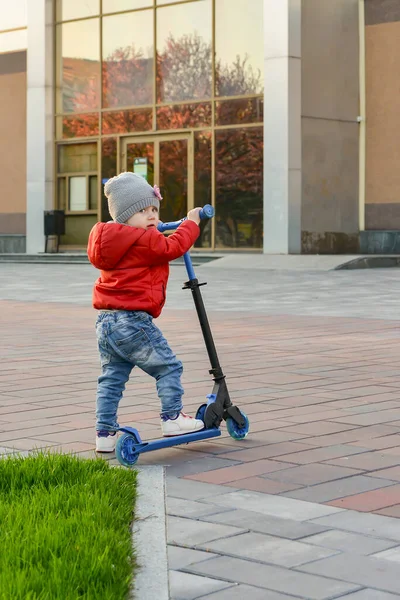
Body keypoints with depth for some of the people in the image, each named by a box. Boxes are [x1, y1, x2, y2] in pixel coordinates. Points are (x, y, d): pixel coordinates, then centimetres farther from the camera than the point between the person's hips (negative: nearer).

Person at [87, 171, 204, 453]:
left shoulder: (110, 241, 18)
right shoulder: (146, 241, -12)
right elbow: (173, 247, -13)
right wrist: (191, 222, 1)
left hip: (106, 322, 9)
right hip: (133, 321, -9)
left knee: (111, 378, 14)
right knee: (168, 366, 5)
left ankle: (105, 433, 16)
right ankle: (172, 417, 8)